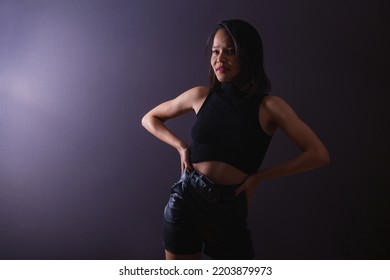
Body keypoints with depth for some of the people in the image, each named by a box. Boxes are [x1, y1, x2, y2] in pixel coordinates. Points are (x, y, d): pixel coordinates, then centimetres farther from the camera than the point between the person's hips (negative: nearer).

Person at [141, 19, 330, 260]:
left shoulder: (269, 106, -8)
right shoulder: (201, 95, 0)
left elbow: (319, 154, -11)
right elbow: (149, 119, 14)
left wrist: (259, 177, -9)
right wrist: (181, 146, -2)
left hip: (229, 206, -2)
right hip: (186, 199, 2)